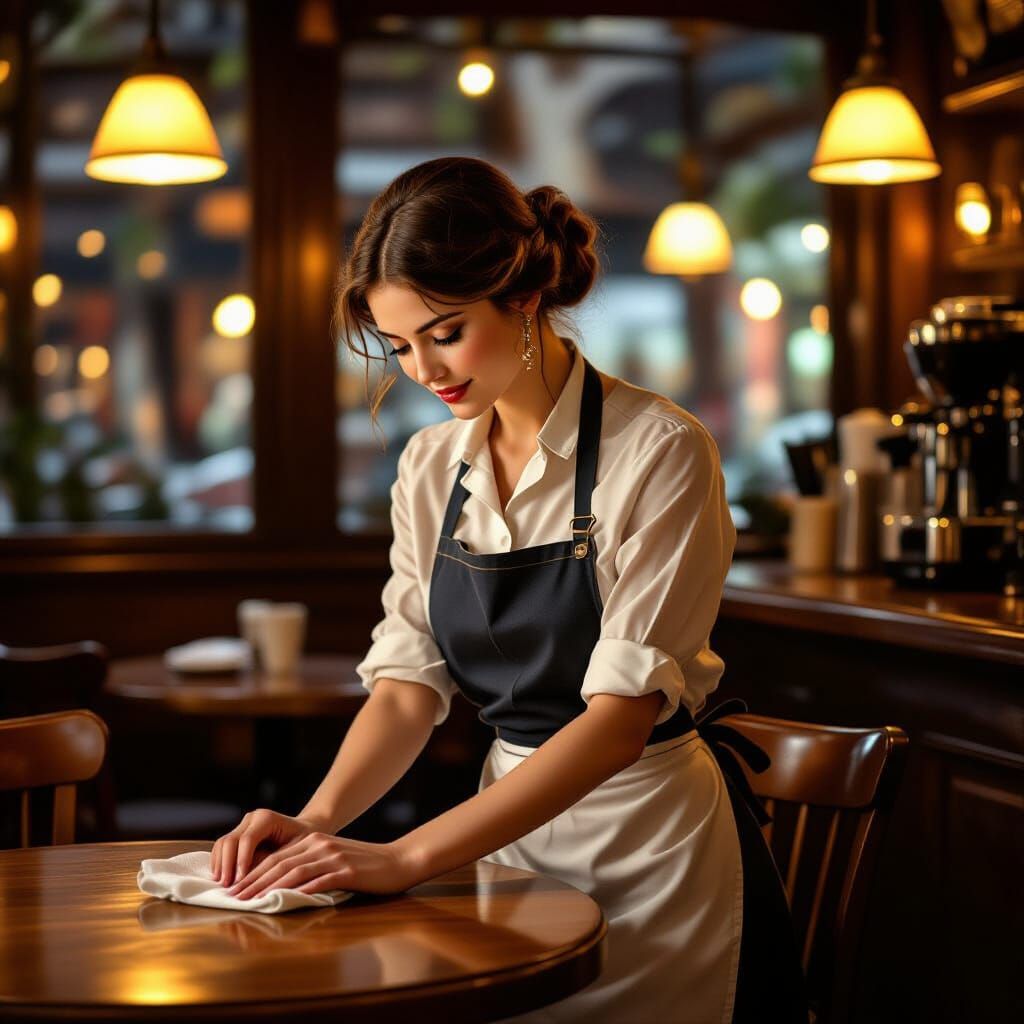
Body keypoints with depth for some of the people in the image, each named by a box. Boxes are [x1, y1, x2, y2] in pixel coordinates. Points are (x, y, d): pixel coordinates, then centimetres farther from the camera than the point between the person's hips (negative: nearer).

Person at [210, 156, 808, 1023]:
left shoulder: (659, 453, -18)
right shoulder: (431, 465, 1)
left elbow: (622, 711, -24)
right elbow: (408, 683, -1)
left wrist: (409, 857, -30)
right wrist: (319, 819, -20)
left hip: (655, 850, -5)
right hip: (512, 824, 5)